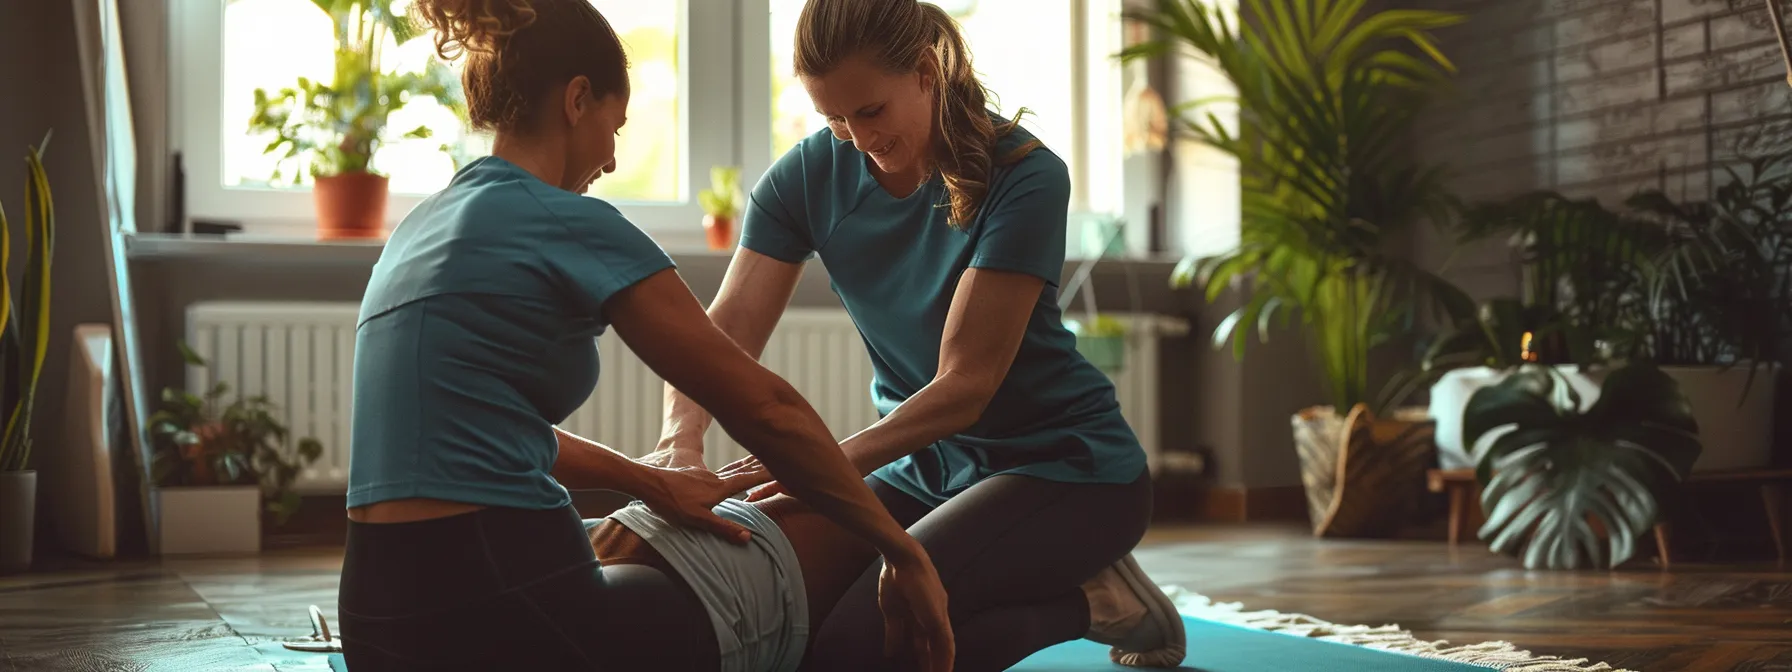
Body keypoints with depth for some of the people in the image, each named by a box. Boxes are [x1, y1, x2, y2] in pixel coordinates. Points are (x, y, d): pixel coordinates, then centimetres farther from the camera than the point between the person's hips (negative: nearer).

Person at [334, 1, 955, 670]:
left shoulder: (419, 227, 16)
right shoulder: (571, 225, -9)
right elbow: (765, 406, -8)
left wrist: (648, 480, 26)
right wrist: (902, 550, 0)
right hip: (498, 606, -8)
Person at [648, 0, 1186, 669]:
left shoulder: (1025, 178, -20)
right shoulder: (810, 174, -5)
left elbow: (966, 384, -25)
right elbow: (725, 332, -12)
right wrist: (681, 440, -33)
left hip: (1064, 464, -7)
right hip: (923, 466, 7)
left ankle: (1089, 601, -1)